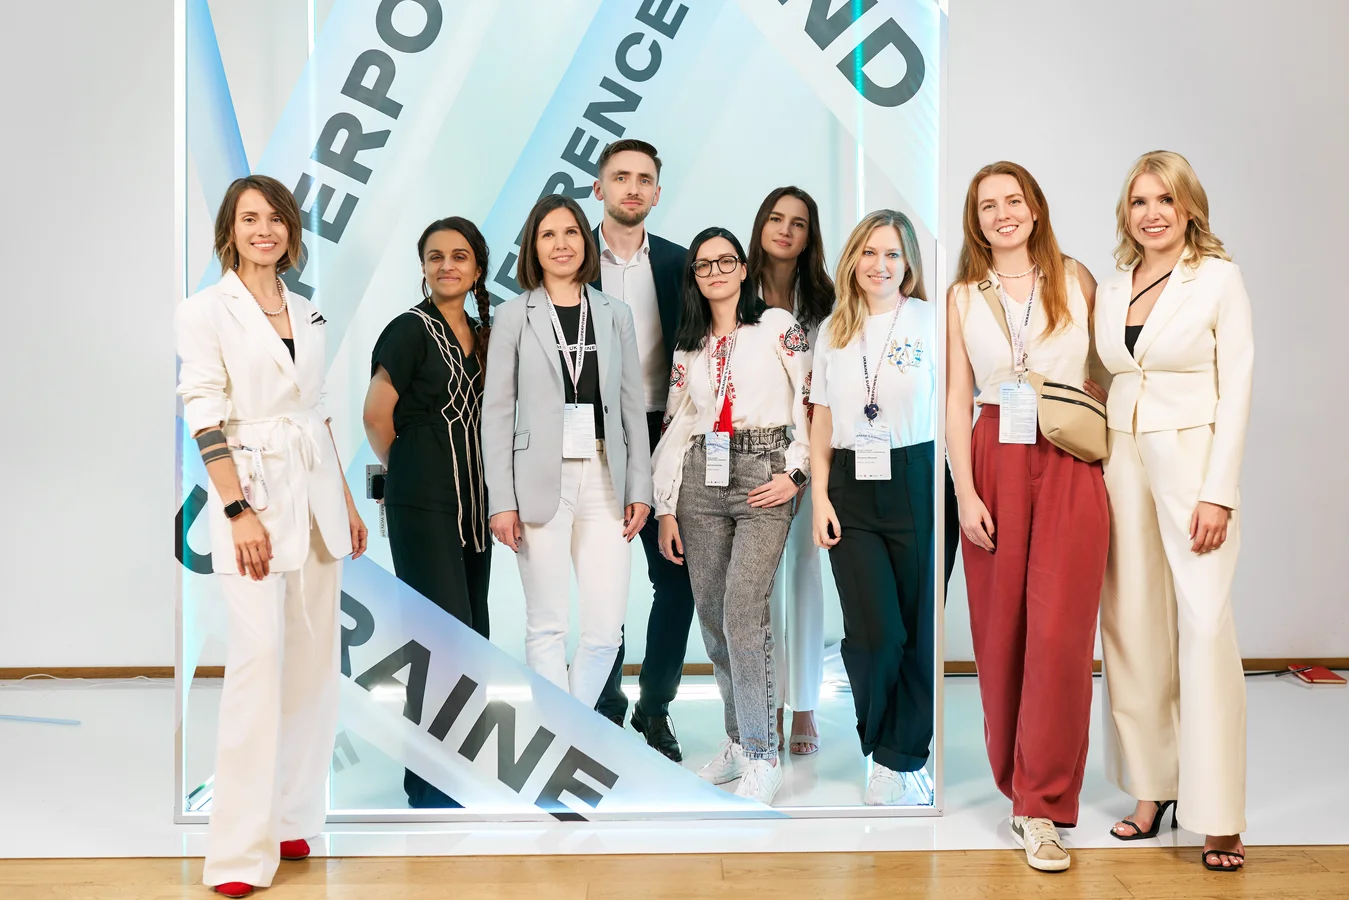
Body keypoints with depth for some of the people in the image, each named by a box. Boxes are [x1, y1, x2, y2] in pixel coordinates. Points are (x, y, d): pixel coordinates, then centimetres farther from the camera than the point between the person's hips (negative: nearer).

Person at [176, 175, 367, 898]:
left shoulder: (306, 312, 14)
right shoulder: (206, 310, -3)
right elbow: (204, 417, -9)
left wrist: (346, 501, 15)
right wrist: (239, 511, -17)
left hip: (316, 489, 6)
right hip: (252, 488, -6)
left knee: (315, 658, 7)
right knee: (259, 657, -13)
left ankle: (291, 818, 18)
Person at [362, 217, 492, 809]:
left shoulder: (482, 333, 13)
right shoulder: (411, 329, -9)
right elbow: (376, 415, -11)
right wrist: (407, 470, 3)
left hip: (470, 502, 7)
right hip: (422, 505, -7)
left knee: (471, 637, 10)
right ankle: (429, 786, 3)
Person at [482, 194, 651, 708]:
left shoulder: (615, 314, 12)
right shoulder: (514, 315, 4)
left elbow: (633, 407, 11)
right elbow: (496, 411, 1)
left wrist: (640, 489, 4)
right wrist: (501, 501, -7)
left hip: (604, 480, 3)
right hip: (541, 481, -2)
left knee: (606, 627, -1)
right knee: (547, 626, 1)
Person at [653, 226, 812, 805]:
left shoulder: (778, 327, 3)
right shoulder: (688, 347, 16)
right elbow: (675, 428, 14)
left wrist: (796, 472, -8)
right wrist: (666, 509, 10)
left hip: (763, 479, -5)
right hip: (701, 481, 5)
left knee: (741, 615, -15)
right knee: (712, 618, 5)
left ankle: (761, 757, -7)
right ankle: (738, 742, 18)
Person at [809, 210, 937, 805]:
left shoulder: (931, 321, 1)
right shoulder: (833, 331, 12)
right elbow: (822, 423, 13)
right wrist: (820, 499, 5)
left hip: (917, 483, -2)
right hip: (851, 491, 2)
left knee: (921, 631, 1)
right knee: (873, 632, -6)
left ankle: (903, 757, 20)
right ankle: (883, 750, 18)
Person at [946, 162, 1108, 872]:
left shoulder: (1075, 280, 8)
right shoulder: (963, 296, 9)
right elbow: (956, 399, 4)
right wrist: (965, 492, -5)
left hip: (1070, 467, -1)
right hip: (996, 464, 1)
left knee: (1058, 632, -7)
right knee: (1000, 631, 4)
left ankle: (1041, 808, 0)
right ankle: (1016, 781, 21)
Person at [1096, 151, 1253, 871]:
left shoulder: (1218, 278, -1)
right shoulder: (1109, 291, 12)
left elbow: (1236, 386, -6)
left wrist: (1218, 492, -13)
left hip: (1191, 458, -5)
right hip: (1121, 462, 5)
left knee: (1205, 629, -9)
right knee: (1132, 628, 6)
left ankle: (1217, 817, -3)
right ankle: (1151, 788, 18)